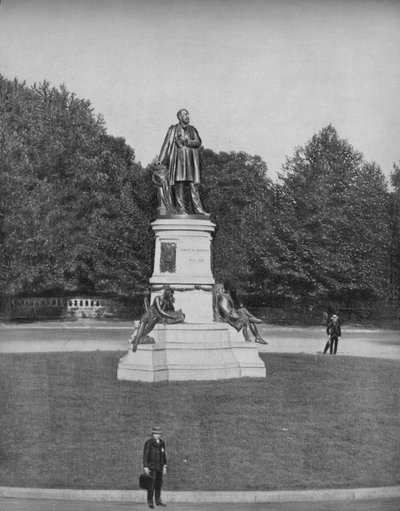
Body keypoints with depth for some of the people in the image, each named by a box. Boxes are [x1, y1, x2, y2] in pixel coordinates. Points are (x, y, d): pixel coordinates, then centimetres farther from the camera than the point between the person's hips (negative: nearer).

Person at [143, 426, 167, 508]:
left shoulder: (162, 442, 7)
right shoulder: (149, 442, -12)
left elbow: (163, 455, 13)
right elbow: (145, 455, -13)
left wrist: (164, 466, 11)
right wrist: (145, 467, -16)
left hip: (159, 466, 6)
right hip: (151, 466, -6)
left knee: (159, 483, 8)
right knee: (151, 484, -7)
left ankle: (158, 500, 18)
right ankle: (150, 501, 1)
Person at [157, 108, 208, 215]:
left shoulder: (192, 129, 17)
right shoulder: (173, 129, 8)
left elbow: (198, 143, 4)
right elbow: (166, 144, 2)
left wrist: (186, 141, -11)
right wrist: (160, 161, -5)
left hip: (191, 161, 3)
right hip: (178, 159, -3)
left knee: (194, 185, -4)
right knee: (179, 184, -8)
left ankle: (198, 209, -8)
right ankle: (180, 209, -10)